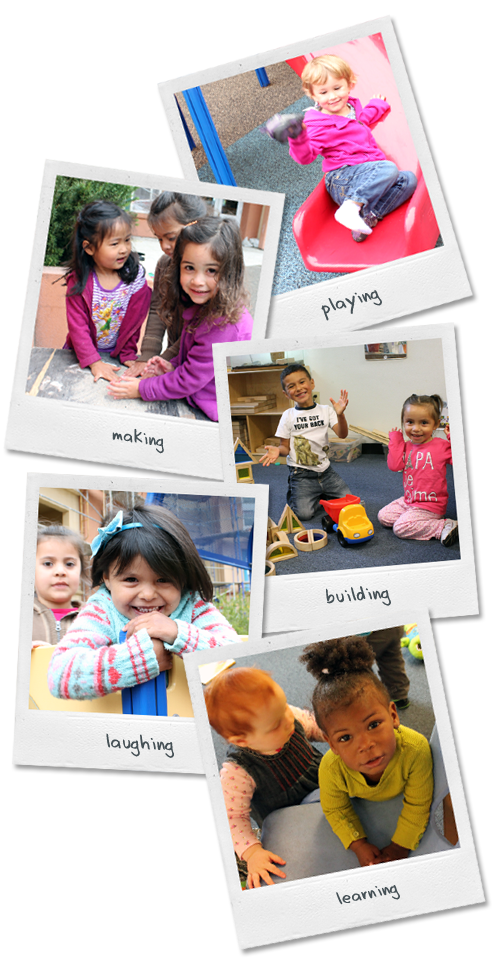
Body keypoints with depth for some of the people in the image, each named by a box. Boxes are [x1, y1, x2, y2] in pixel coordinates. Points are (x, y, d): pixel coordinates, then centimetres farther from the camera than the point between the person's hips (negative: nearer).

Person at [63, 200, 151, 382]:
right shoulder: (79, 281, -14)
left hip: (117, 354, 0)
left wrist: (128, 353, -4)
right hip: (82, 354, 0)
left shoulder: (135, 275, -9)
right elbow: (77, 325, -13)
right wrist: (94, 362, -21)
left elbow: (135, 320, -1)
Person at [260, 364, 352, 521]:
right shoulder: (289, 416, -1)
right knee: (304, 512, -20)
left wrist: (340, 414, -28)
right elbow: (286, 447, 2)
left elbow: (342, 434, -9)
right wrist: (277, 450, -22)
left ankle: (319, 495, 19)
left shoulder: (325, 410, 3)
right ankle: (293, 495, 13)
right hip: (301, 474, -3)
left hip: (325, 470, 3)